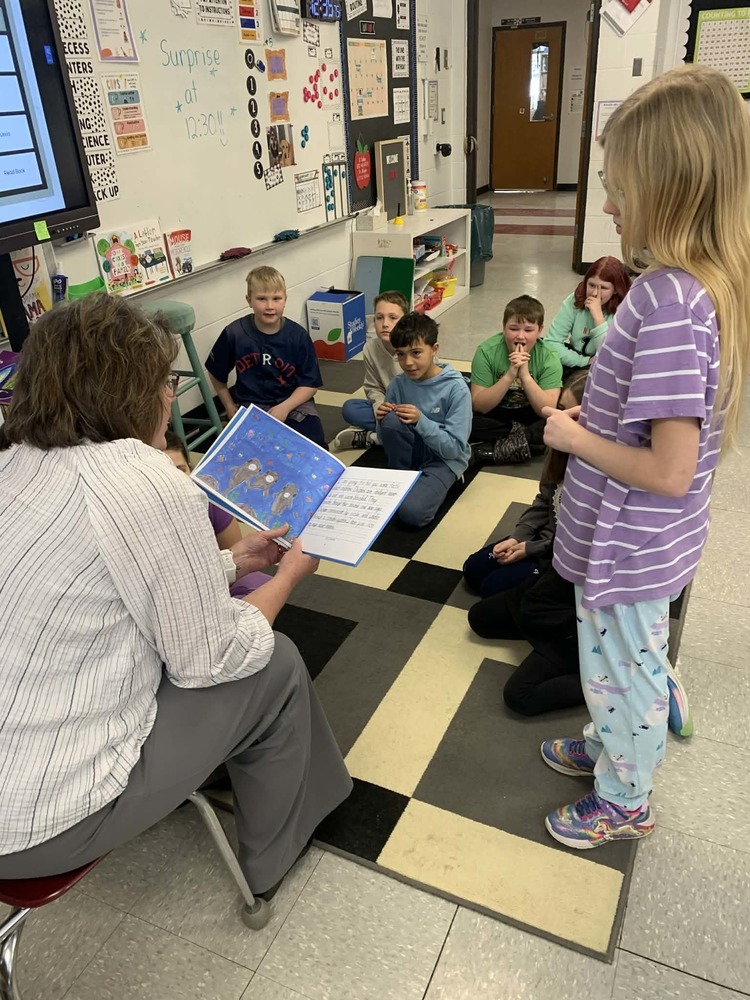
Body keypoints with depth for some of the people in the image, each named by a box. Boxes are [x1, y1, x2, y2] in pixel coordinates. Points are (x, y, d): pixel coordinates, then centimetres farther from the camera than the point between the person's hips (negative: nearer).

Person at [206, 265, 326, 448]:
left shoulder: (298, 335, -9)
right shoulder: (234, 334, -9)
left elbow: (310, 383, -4)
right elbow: (216, 375, 7)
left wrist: (285, 407, -17)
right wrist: (231, 410, 9)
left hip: (293, 403, 0)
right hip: (251, 405, 0)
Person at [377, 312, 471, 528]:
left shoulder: (456, 388, -16)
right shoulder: (398, 384, -5)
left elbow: (455, 448, -18)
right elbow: (388, 435, 4)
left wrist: (421, 421, -29)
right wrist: (382, 419, -18)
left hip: (444, 459, -4)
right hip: (411, 451, 4)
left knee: (411, 512, -29)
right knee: (391, 421, -27)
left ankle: (427, 484, 5)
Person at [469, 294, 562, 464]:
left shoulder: (549, 359, -15)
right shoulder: (486, 351, -18)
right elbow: (478, 406, -20)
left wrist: (525, 375, -33)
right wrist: (509, 376, -33)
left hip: (530, 416, 1)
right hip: (493, 415, -1)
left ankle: (493, 449, -26)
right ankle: (521, 439, -17)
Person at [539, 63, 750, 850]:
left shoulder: (667, 299, -29)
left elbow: (669, 471, -29)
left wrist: (572, 437, -16)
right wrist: (594, 414, 4)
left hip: (628, 549, -8)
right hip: (642, 543, 8)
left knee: (622, 674, 15)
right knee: (620, 667, 29)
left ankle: (625, 801, 41)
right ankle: (610, 747, 54)